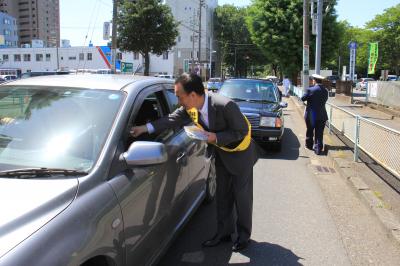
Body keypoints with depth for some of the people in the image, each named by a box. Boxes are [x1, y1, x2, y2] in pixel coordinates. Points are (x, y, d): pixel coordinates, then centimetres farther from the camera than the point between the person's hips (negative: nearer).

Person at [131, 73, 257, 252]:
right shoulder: (190, 108, -16)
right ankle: (224, 232, 28)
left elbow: (242, 131, -27)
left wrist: (215, 137, -31)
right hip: (221, 153, 6)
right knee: (222, 194, 13)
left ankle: (243, 235, 22)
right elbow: (172, 119, -8)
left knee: (242, 194, 5)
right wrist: (146, 128, -17)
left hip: (240, 153, -6)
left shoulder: (225, 105, -36)